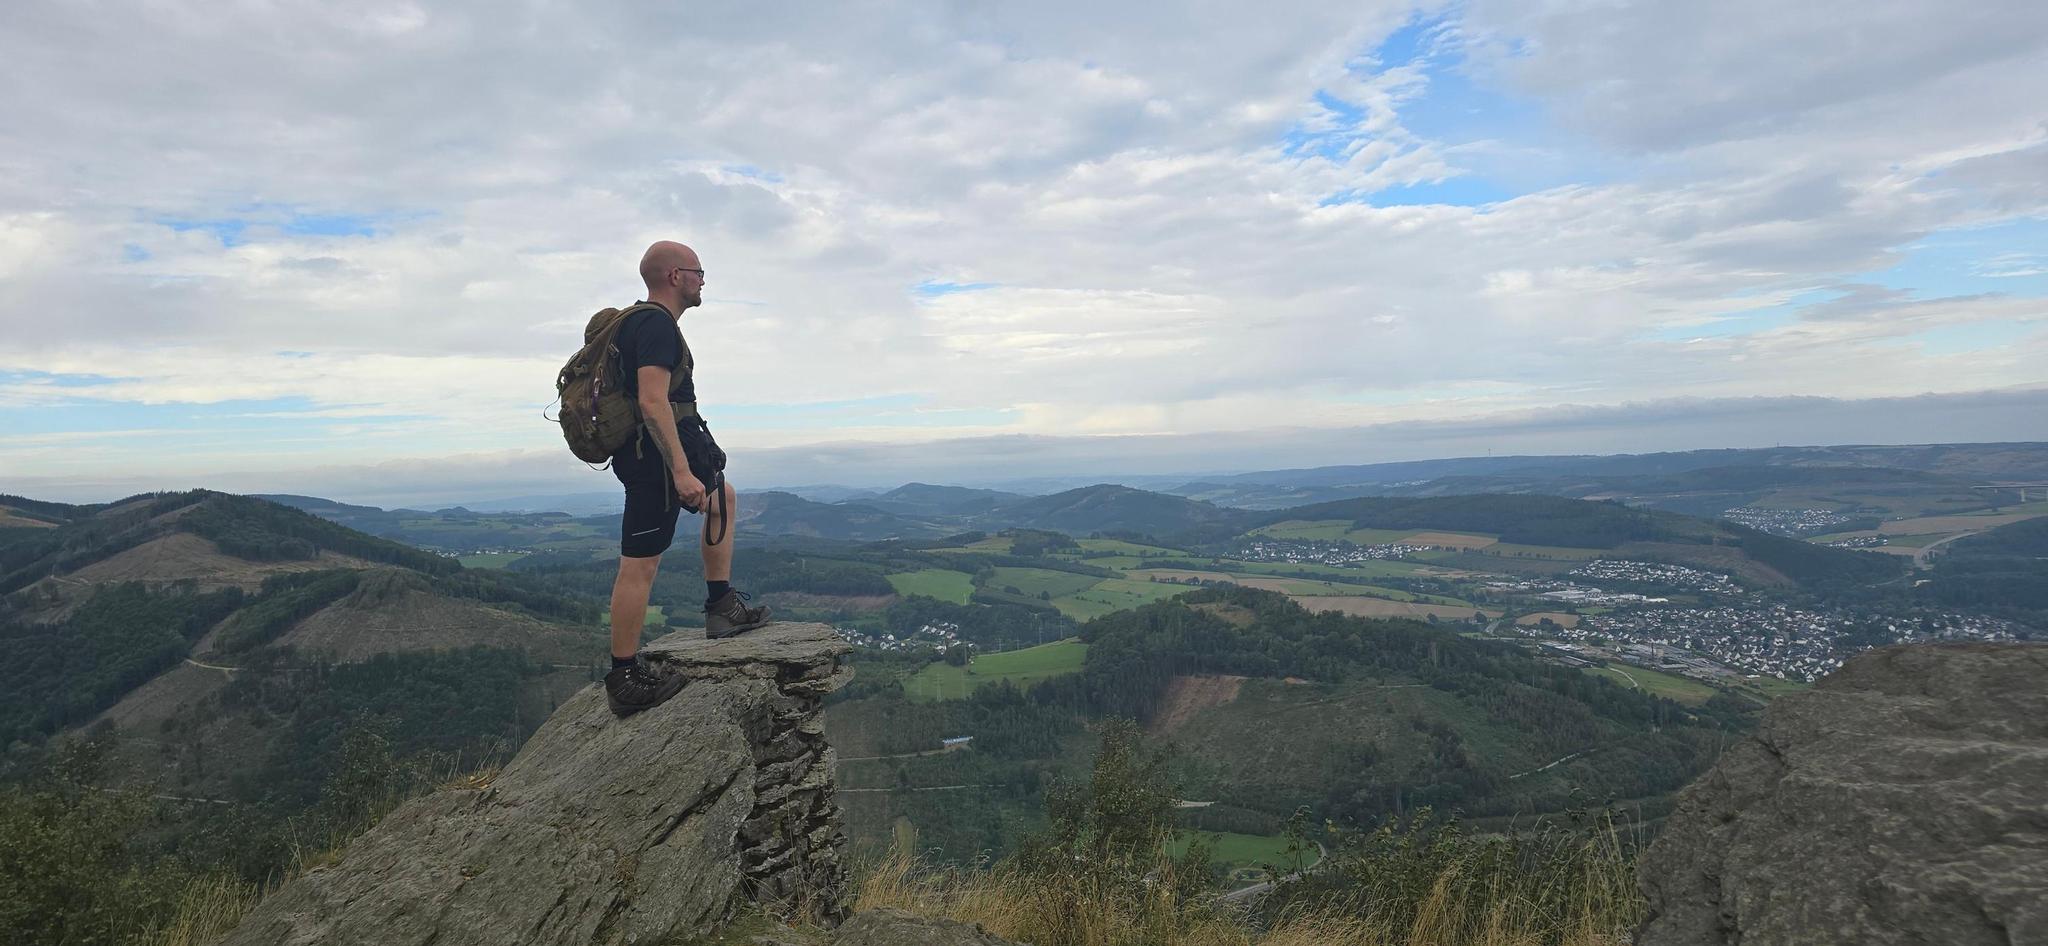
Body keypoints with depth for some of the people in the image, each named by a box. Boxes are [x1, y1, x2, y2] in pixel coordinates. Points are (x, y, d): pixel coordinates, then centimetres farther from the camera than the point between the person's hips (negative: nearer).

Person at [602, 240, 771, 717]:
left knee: (723, 498, 27)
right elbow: (652, 401, -27)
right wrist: (681, 470, -30)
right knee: (640, 564, -7)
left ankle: (721, 605, 26)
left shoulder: (641, 321, 17)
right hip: (657, 456, -11)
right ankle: (624, 679, -1)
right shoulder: (658, 324, -16)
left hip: (646, 453, 11)